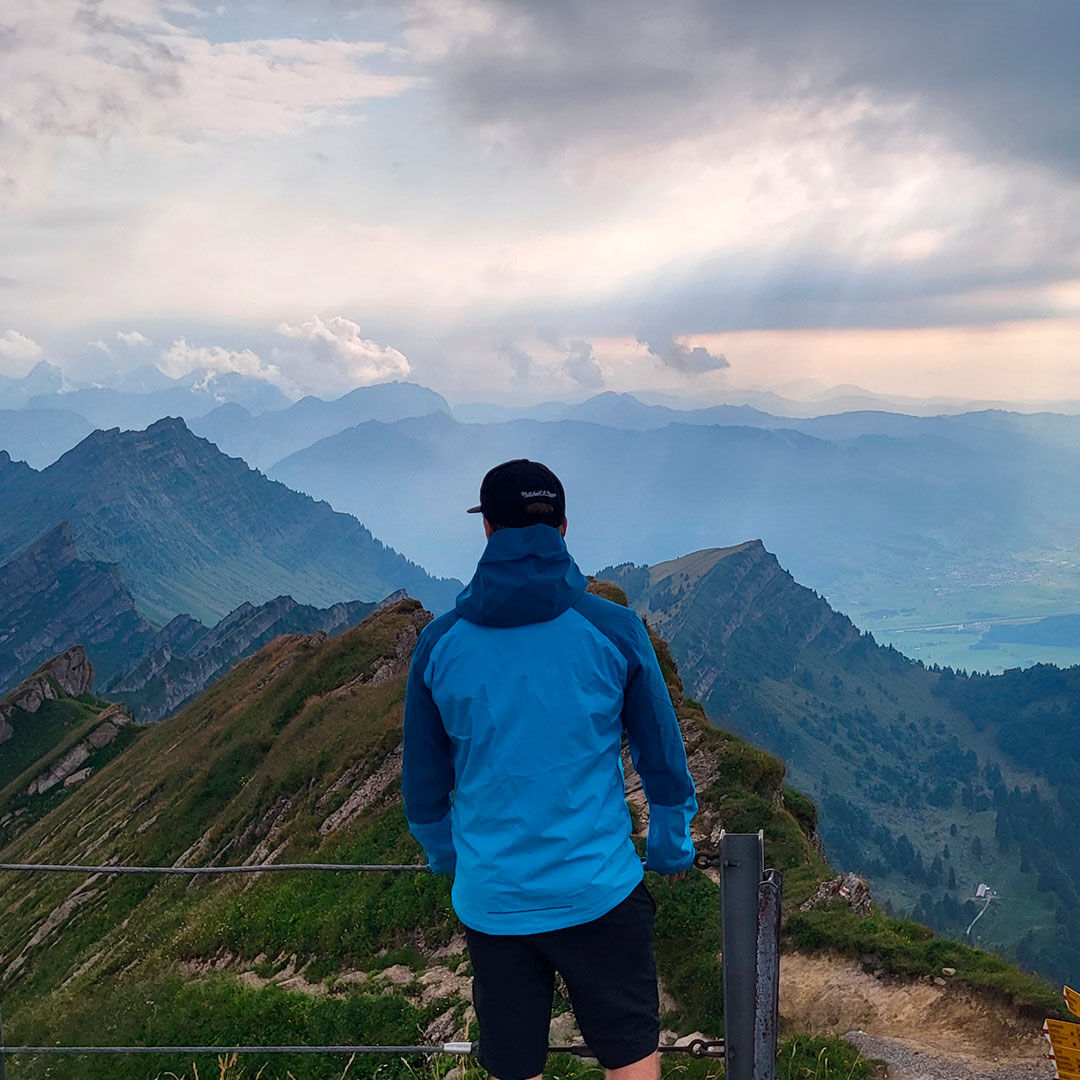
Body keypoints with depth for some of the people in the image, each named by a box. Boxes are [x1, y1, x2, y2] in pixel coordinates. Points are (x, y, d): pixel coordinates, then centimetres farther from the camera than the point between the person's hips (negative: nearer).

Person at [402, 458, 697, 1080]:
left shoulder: (441, 643, -4)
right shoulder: (613, 631, -7)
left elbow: (424, 781, 8)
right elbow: (664, 758, 3)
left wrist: (444, 856, 27)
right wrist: (672, 848, 20)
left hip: (491, 899, 2)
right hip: (598, 890, -1)